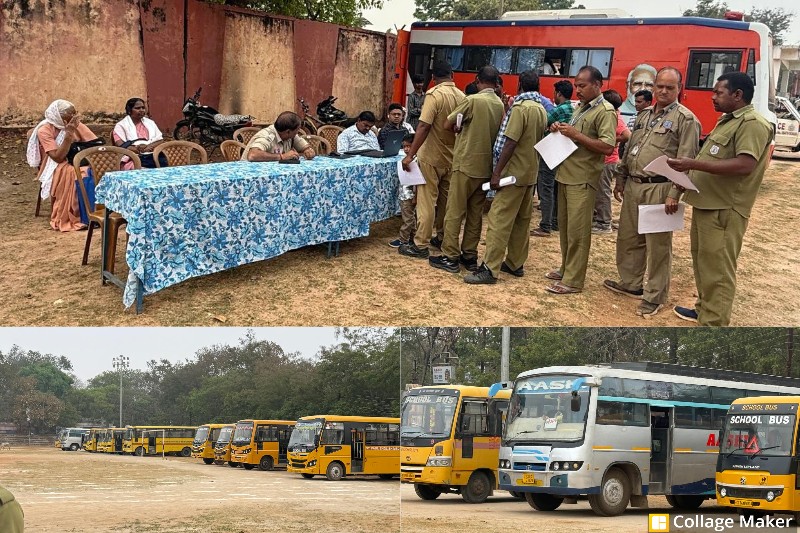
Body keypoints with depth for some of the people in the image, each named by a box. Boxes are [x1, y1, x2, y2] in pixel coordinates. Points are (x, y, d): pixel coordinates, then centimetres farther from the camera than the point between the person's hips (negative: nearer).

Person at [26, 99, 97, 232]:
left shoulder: (76, 125, 1)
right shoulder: (44, 130, -14)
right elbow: (58, 157, -24)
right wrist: (69, 134, -28)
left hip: (77, 162, 5)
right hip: (55, 169, -4)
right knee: (70, 172, -38)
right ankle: (67, 219, -32)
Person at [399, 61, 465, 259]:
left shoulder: (435, 94, -16)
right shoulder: (461, 96, 2)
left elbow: (424, 126, -22)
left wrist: (410, 155, -20)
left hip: (431, 157, -6)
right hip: (451, 157, 6)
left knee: (427, 200, -3)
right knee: (445, 200, 16)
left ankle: (420, 245, -2)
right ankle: (442, 237, 26)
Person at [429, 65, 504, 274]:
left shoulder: (473, 100, -14)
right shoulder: (500, 105, 5)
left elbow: (448, 124, -7)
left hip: (466, 164, -6)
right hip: (485, 166, 6)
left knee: (455, 212, 0)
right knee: (475, 213, 12)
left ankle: (450, 257, 1)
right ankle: (469, 256, 16)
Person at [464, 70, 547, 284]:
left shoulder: (520, 107, -16)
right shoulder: (541, 110, 10)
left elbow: (510, 143, -20)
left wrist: (497, 172, -19)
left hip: (514, 172, -9)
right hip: (530, 172, 9)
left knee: (499, 220, -9)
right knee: (522, 220, 13)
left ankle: (490, 269, -12)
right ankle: (515, 263, 19)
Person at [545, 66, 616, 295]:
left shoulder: (605, 111, -11)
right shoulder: (582, 108, 16)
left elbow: (607, 147, -20)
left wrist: (575, 134, -21)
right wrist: (561, 130, 4)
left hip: (582, 179, -9)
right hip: (566, 175, 9)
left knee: (577, 231, -6)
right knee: (565, 226, 15)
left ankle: (573, 280, -2)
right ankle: (566, 269, 27)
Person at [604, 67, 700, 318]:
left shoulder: (686, 119, -7)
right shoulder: (644, 115, 16)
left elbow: (685, 161, -12)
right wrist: (621, 179, 19)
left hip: (659, 188, -7)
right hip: (633, 185, 7)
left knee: (658, 245, -1)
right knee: (628, 238, 15)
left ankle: (655, 296, 7)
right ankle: (630, 283, 31)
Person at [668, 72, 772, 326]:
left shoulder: (753, 124, -16)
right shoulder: (727, 121, 18)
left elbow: (745, 165, -27)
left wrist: (694, 164, -28)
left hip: (724, 210, -10)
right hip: (705, 204, 10)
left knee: (717, 269, -6)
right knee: (702, 262, 19)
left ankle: (713, 323, -2)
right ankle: (704, 309, 32)